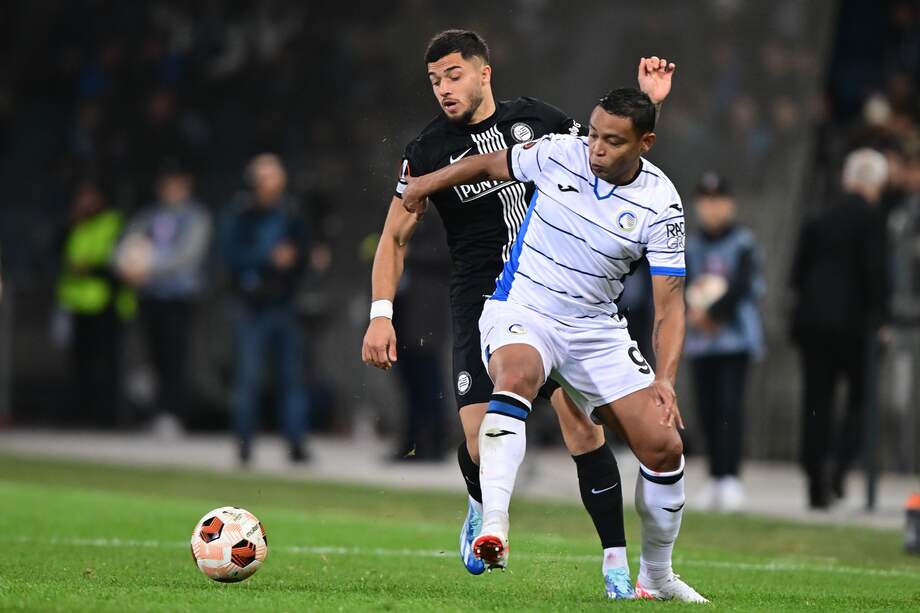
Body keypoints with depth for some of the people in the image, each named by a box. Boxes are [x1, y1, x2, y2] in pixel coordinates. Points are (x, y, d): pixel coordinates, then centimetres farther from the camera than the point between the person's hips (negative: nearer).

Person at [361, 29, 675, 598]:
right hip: (482, 309, -1)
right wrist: (381, 314, -6)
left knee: (582, 422, -14)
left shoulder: (536, 119, 5)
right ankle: (481, 508, 24)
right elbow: (395, 237, 5)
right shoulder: (430, 150, 0)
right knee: (482, 443, -13)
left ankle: (616, 562, -6)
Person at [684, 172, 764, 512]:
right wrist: (692, 313, -11)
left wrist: (710, 313, -11)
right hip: (700, 342, 4)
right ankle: (715, 479, 9)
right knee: (707, 408, 3)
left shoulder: (743, 243, 0)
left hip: (735, 337, -4)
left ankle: (730, 478, -18)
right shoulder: (690, 246, 12)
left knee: (730, 404, -13)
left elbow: (743, 287, -9)